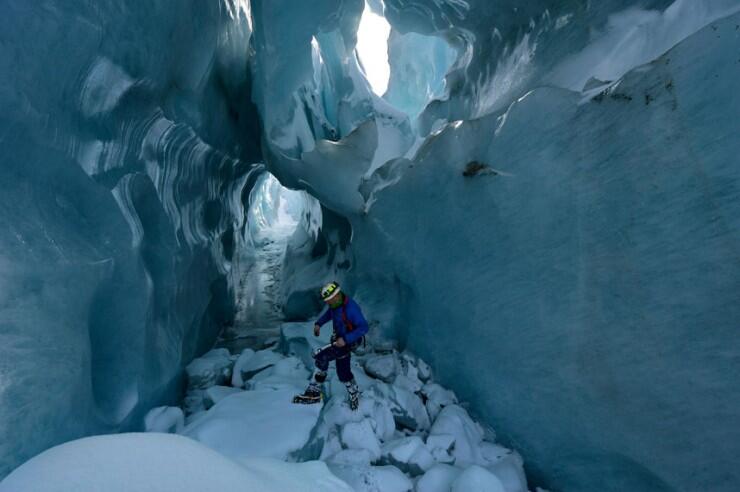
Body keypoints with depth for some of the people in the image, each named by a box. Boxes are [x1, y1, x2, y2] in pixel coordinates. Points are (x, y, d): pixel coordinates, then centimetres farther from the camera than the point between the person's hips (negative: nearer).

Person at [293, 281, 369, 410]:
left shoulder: (350, 308, -30)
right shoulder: (335, 304, -5)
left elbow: (363, 327, -31)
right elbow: (329, 313, 18)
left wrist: (345, 339, -35)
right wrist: (318, 323, 2)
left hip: (349, 342, -8)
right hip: (340, 339, 8)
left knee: (321, 356, -20)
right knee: (343, 372, 16)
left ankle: (314, 392, -11)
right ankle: (354, 395, 40)